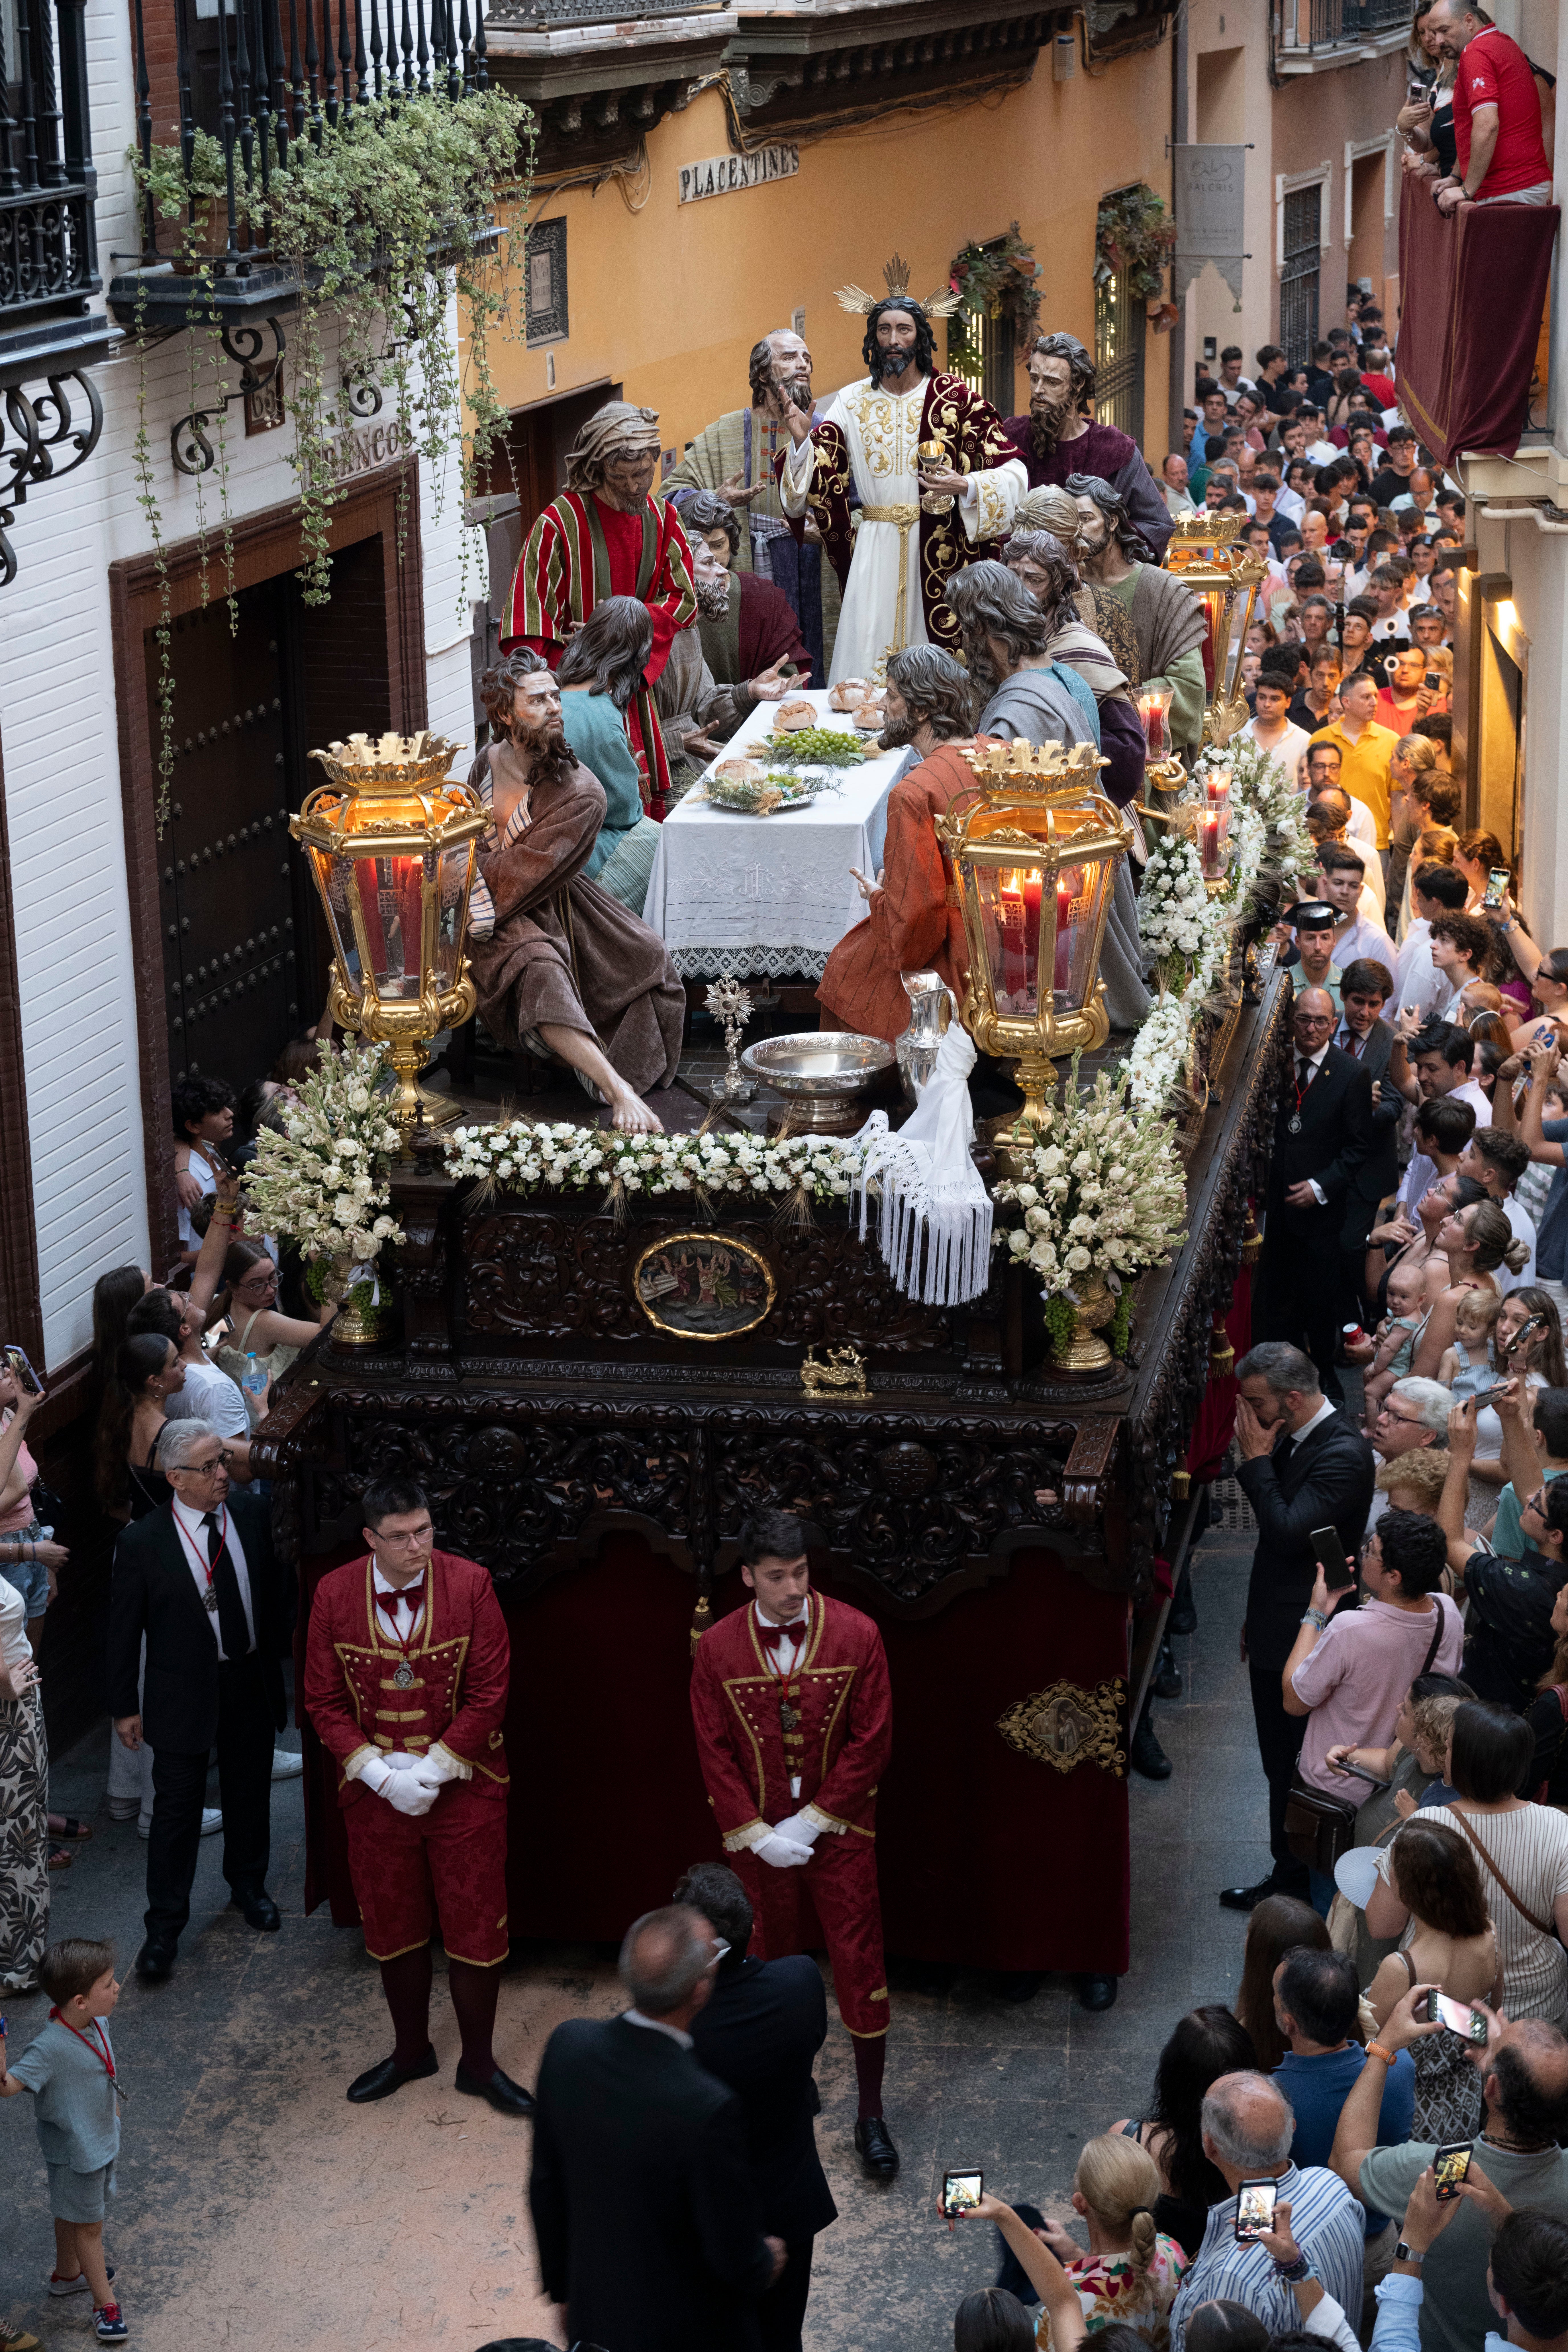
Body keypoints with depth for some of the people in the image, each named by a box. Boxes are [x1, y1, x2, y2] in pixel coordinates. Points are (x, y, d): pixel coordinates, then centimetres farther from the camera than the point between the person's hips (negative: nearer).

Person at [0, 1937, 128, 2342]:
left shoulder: (96, 2023, -10)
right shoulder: (49, 2047, -35)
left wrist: (112, 2106, 22)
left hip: (102, 2139, 7)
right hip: (75, 2152, -7)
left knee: (73, 2214, 28)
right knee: (88, 2224, 10)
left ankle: (68, 2273, 49)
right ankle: (105, 2303, 26)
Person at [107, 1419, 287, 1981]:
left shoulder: (252, 1515, -6)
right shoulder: (142, 1543, -17)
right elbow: (123, 1630, -9)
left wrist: (276, 1659, 8)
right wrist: (124, 1706, -5)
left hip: (251, 1684, 4)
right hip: (183, 1694, -4)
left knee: (250, 1793, 21)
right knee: (176, 1808, 3)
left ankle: (248, 1885, 45)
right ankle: (164, 1927, 16)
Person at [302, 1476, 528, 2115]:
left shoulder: (470, 1585, -13)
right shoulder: (334, 1595, -8)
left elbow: (488, 1692, -11)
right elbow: (325, 1701, -3)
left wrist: (434, 1770, -15)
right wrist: (382, 1774, -14)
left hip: (464, 1791, -2)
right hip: (375, 1794, 2)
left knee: (476, 1930, 4)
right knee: (393, 1929, 15)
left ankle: (478, 2063, 21)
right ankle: (411, 2051, 35)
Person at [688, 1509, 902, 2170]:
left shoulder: (855, 1635, -12)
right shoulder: (718, 1648, -8)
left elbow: (871, 1742, -10)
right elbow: (716, 1755, -3)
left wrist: (810, 1823, -12)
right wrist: (759, 1835, -11)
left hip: (838, 1831, -1)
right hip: (758, 1838, 1)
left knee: (860, 1967, 0)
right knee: (773, 1966, 15)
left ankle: (871, 2115, 10)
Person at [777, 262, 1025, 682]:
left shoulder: (954, 398, 0)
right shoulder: (853, 401, 7)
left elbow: (1013, 471, -4)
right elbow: (819, 473, 4)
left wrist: (966, 486, -20)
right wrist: (803, 440, -14)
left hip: (938, 551, -2)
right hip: (874, 551, 2)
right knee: (869, 655, -2)